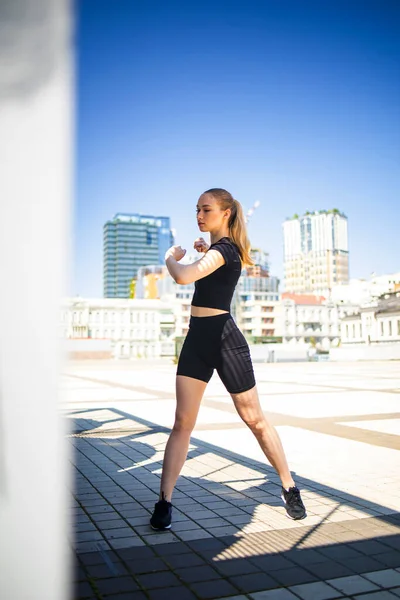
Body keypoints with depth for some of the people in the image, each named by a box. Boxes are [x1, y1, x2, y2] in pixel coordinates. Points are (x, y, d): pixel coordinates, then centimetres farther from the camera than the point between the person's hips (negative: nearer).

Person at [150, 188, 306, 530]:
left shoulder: (224, 248, -14)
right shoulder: (219, 248, 14)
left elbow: (183, 276, -29)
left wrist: (171, 256, -9)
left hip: (223, 339, -8)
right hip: (197, 339, 8)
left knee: (255, 420, 4)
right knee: (183, 422, -1)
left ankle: (290, 489, 21)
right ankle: (164, 502, 1)